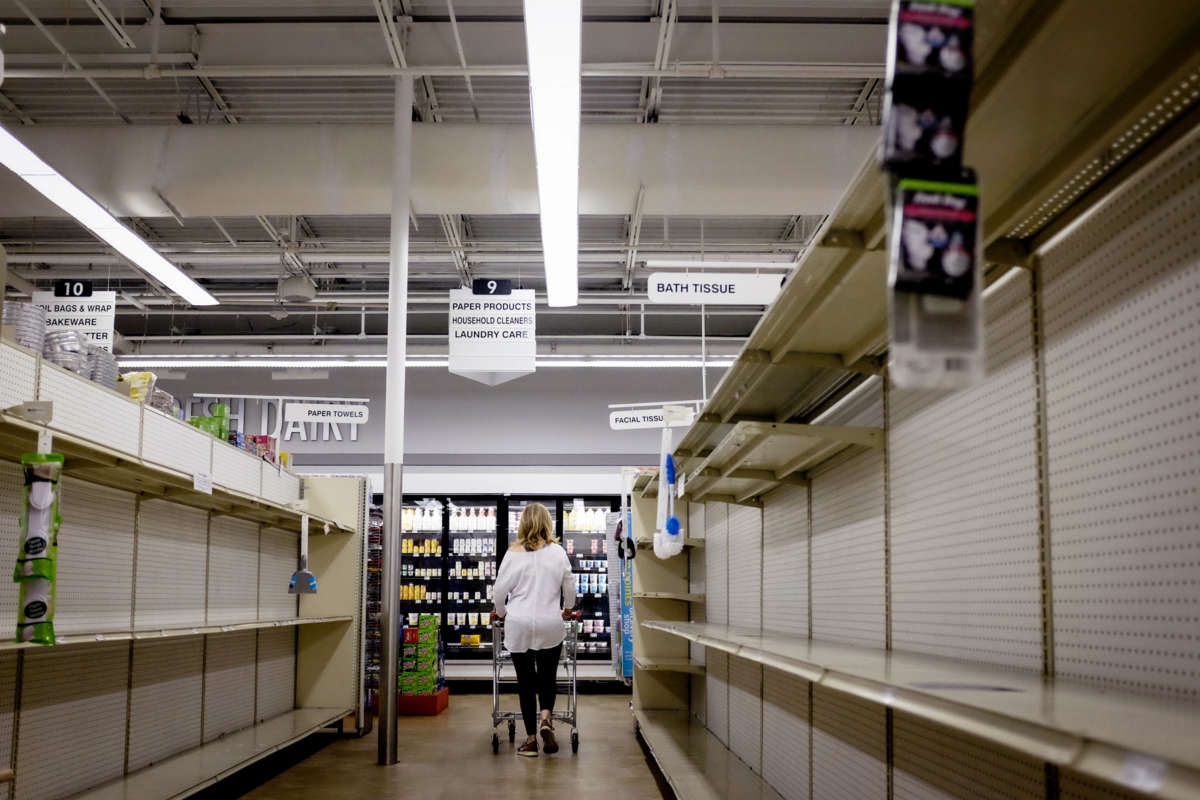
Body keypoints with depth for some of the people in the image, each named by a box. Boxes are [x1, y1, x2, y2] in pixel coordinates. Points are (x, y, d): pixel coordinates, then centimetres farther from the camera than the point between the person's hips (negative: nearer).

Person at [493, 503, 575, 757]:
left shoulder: (513, 554, -4)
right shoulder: (558, 552, -1)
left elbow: (500, 589, 0)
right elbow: (569, 586, 7)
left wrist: (501, 613, 20)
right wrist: (568, 609, 27)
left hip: (519, 625, -1)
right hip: (550, 625, 1)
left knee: (526, 681, 7)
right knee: (547, 677, 16)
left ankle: (531, 739, 8)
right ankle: (547, 717, -9)